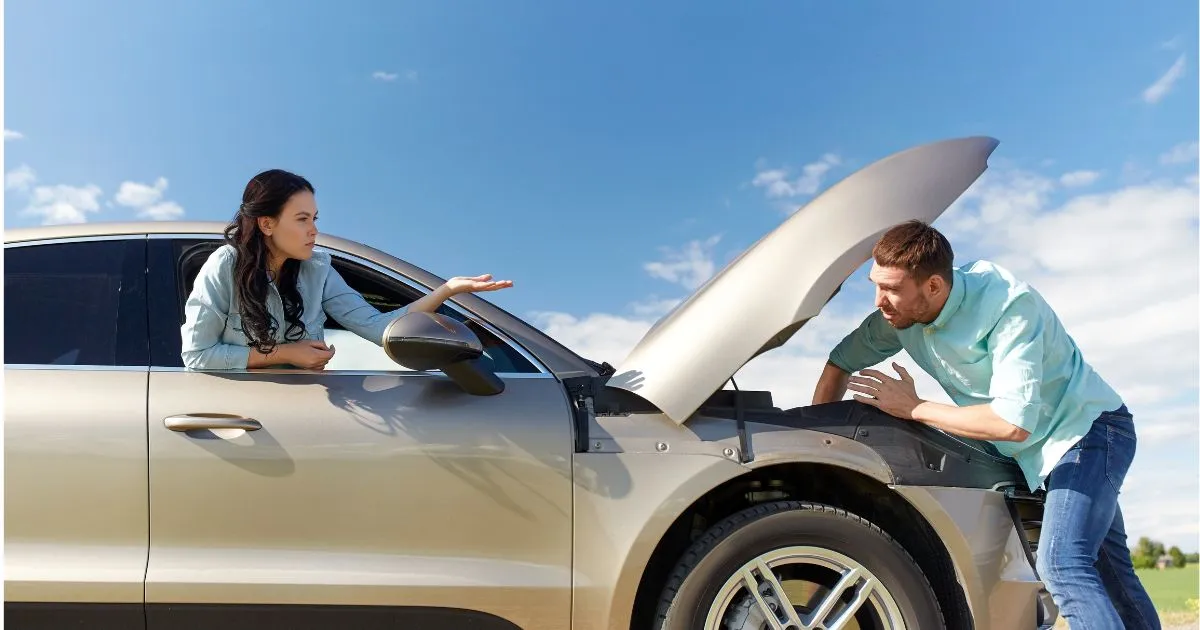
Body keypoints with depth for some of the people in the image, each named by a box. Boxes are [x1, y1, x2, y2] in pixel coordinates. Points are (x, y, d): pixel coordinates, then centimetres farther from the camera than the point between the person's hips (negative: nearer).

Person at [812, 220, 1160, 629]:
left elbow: (1014, 422, -37)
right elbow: (842, 360, -1)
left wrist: (912, 409, -28)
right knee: (1111, 577, 15)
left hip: (1090, 427, -7)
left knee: (1061, 564, -24)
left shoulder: (1009, 304, -32)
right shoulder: (900, 315, -13)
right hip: (1036, 452, 7)